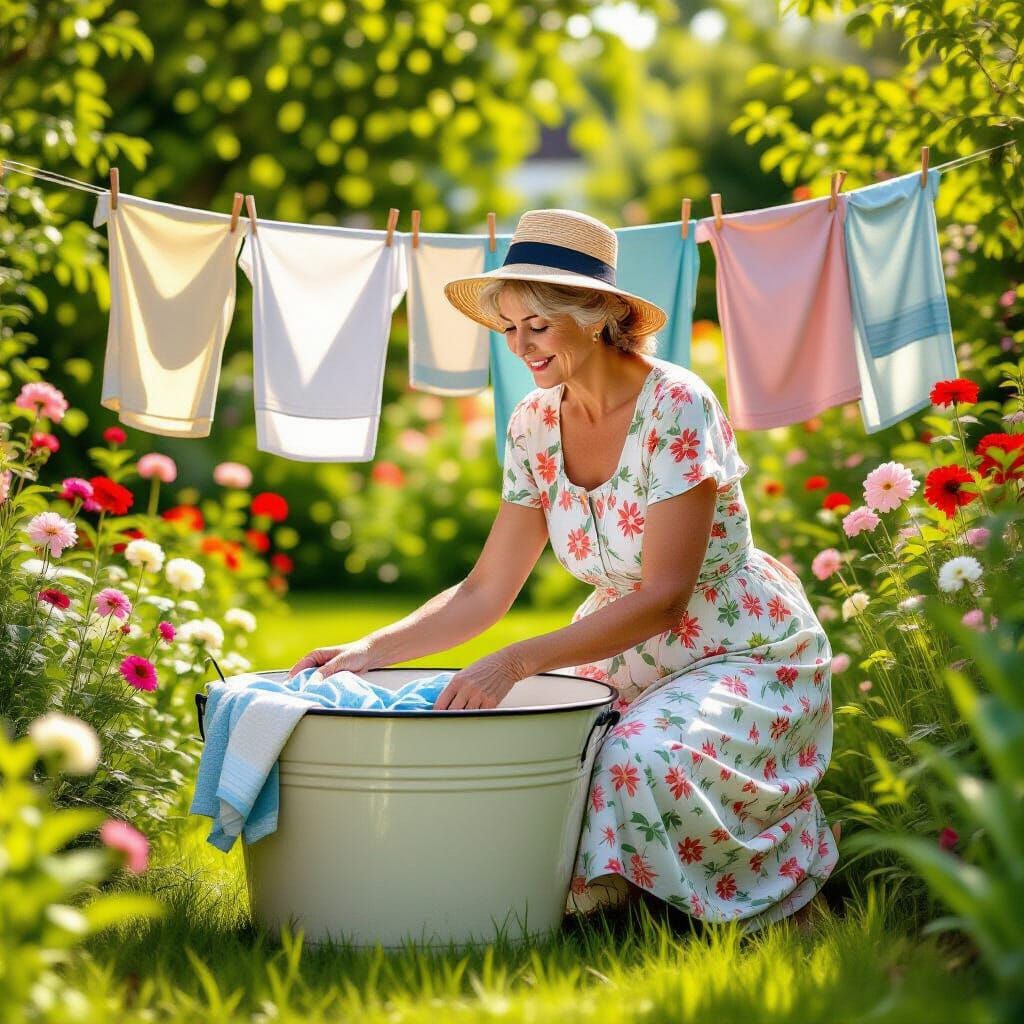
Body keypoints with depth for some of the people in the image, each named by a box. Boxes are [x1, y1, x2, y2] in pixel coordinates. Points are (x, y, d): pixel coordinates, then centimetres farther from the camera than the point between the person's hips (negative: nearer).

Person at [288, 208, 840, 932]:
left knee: (642, 764, -33)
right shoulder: (535, 425, -2)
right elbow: (487, 592, 1)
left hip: (746, 658, -5)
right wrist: (370, 651, -13)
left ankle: (784, 876, -1)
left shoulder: (676, 408, -22)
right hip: (629, 661, 6)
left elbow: (664, 597, -26)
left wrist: (516, 663, -34)